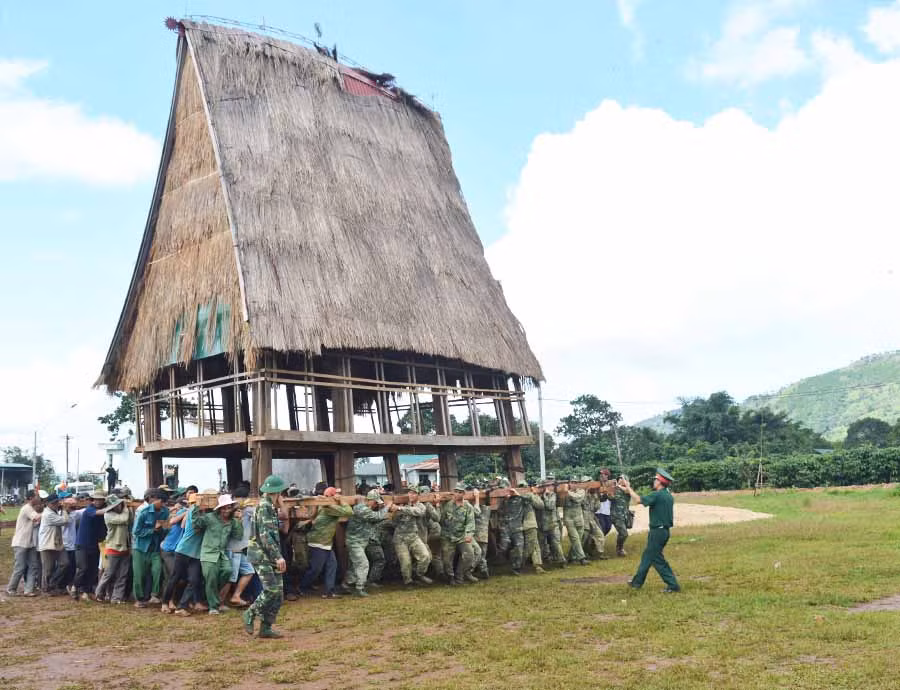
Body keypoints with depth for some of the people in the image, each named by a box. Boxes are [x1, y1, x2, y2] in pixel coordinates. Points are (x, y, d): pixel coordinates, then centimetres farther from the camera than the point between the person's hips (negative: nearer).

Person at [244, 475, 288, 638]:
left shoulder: (270, 506, 18)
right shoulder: (264, 506, -12)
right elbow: (265, 535, -21)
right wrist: (278, 556, -23)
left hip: (269, 557, 10)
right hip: (262, 555, -10)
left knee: (278, 594, 6)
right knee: (272, 590, -14)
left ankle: (266, 628, 10)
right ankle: (250, 614, 4)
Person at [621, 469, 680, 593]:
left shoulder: (657, 495, -18)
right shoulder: (669, 496, 8)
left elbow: (639, 500, -19)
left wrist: (628, 487, -8)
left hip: (657, 531, -9)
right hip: (664, 530, 9)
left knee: (657, 559, -1)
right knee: (647, 556, 16)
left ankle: (673, 585, -1)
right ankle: (637, 581, 22)